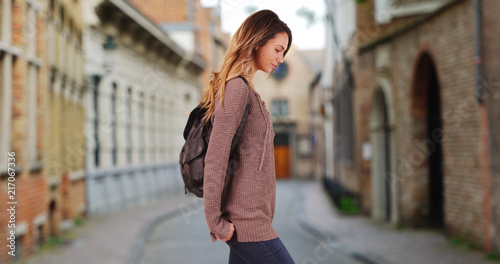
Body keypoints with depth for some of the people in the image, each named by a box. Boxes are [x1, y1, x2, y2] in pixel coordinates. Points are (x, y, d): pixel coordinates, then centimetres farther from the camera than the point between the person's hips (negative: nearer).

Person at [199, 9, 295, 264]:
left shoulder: (245, 89, 18)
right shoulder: (237, 88, -13)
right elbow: (215, 156, -19)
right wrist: (214, 220, -17)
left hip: (249, 218, 9)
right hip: (247, 221, -9)